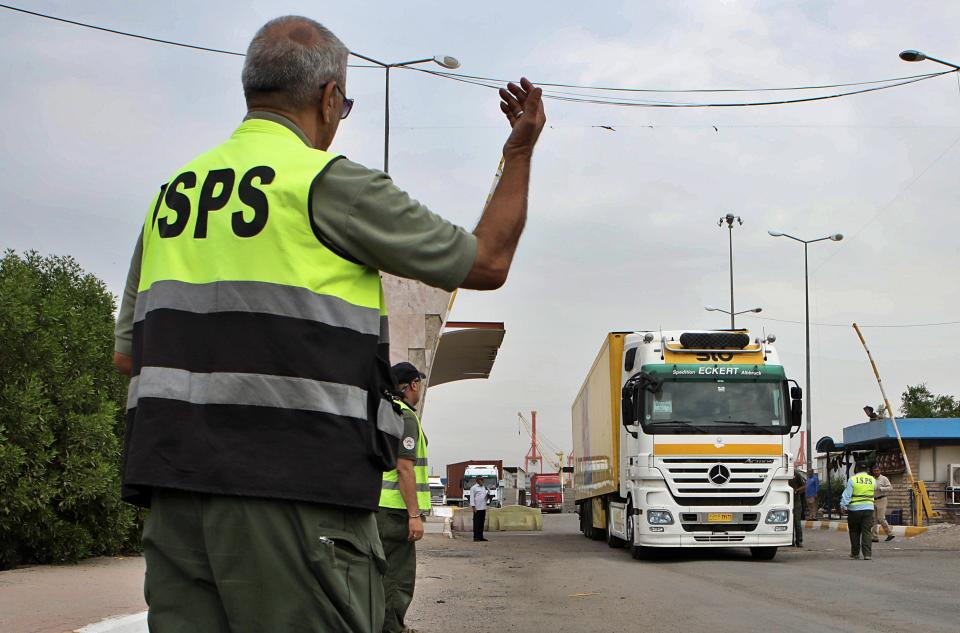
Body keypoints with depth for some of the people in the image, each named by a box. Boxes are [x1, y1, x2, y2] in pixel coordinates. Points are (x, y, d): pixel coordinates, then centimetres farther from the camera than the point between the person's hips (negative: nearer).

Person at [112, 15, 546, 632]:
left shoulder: (174, 191, 15)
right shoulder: (328, 181, -4)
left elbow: (129, 352, 17)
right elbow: (487, 263, 3)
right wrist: (521, 151, 16)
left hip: (173, 484, 7)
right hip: (295, 489, -6)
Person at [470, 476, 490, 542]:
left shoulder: (484, 487, 18)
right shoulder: (473, 488, -4)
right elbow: (472, 498, -8)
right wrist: (473, 507, -14)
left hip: (483, 508, 7)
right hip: (477, 509, -7)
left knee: (482, 522, 8)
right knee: (477, 523, -5)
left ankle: (480, 537, 12)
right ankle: (476, 537, -4)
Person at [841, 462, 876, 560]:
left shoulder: (852, 480, -7)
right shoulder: (872, 480, 4)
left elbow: (847, 494, -9)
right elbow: (873, 494, 12)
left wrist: (843, 505, -5)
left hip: (854, 509, -2)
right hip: (868, 508, 2)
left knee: (854, 532, 11)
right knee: (867, 532, 2)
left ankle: (855, 553, 17)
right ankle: (867, 554, -7)